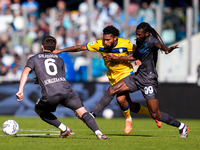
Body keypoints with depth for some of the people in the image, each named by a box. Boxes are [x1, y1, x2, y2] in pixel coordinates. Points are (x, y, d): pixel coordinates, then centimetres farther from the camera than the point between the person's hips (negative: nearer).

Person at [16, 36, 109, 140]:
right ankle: (98, 134, -18)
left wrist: (20, 90, -5)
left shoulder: (34, 59, 21)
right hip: (66, 91, 2)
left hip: (50, 96, -2)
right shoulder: (59, 59, 30)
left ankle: (64, 129, 16)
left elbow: (26, 72, 4)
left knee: (38, 110, 26)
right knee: (83, 112, 5)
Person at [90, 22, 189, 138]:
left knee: (155, 115, -6)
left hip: (149, 80, -8)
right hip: (138, 76, 8)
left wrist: (167, 49, -64)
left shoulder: (151, 40, -17)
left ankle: (181, 126, 14)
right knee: (112, 90, -2)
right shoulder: (139, 41, 9)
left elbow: (160, 45, -40)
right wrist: (116, 58, 25)